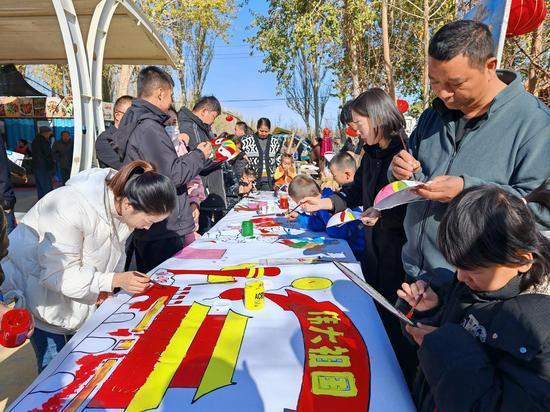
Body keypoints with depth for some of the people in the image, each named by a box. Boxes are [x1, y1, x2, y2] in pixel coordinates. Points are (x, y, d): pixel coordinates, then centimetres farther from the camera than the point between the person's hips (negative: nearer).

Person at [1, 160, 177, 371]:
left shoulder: (122, 200, -15)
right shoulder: (73, 208, -36)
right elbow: (58, 274, -28)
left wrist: (107, 287, -10)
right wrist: (115, 280, -33)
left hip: (80, 287, 6)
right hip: (39, 282, -6)